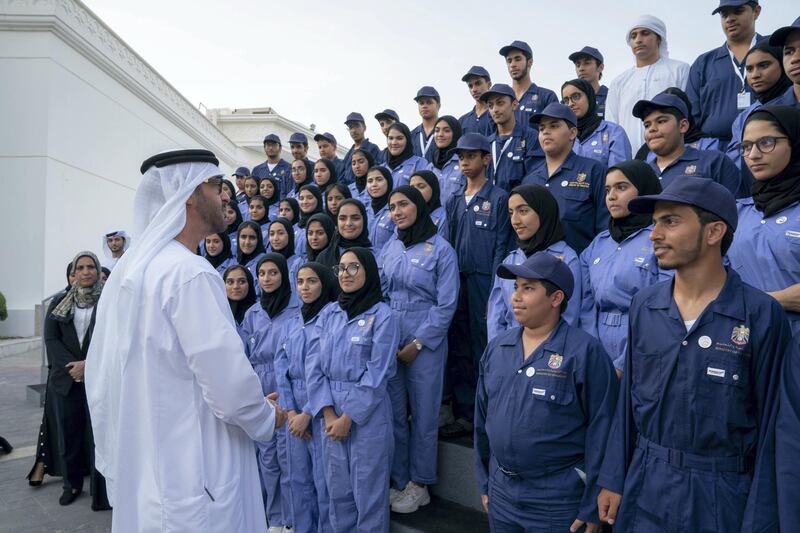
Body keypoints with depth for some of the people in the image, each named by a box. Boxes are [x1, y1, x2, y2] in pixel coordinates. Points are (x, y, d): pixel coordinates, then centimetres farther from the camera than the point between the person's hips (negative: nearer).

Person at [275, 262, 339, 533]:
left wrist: (308, 413, -14)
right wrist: (290, 409, -6)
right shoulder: (294, 322, 11)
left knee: (324, 479, 2)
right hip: (295, 407, 6)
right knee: (298, 477, 16)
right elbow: (282, 365, 5)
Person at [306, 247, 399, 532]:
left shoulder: (382, 315, -7)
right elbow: (313, 365, 0)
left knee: (368, 492, 5)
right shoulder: (328, 313, 7)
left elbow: (376, 375, -12)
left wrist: (348, 418, -13)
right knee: (337, 490, 15)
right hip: (330, 413, 5)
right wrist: (327, 412, -9)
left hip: (368, 414, -4)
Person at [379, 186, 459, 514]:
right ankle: (397, 480, 24)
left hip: (425, 343, -4)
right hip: (389, 341, 5)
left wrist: (417, 343, -12)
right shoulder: (389, 248, 9)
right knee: (393, 413, 10)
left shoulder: (440, 248, -6)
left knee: (423, 414, 6)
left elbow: (446, 305, -10)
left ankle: (418, 484, 22)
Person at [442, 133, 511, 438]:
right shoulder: (454, 202, 14)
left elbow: (501, 248, -8)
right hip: (456, 283, 6)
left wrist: (494, 292, -13)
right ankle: (463, 414, 20)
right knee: (458, 350, 9)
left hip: (484, 284, -6)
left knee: (484, 351, 1)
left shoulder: (498, 199, -3)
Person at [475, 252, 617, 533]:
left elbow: (601, 432, -14)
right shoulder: (496, 348, 2)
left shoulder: (585, 351, -15)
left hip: (558, 500, -5)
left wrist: (591, 508, -11)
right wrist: (484, 483, 12)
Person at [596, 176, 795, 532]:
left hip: (723, 495, -3)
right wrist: (613, 479, 5)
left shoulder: (762, 315, -13)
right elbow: (628, 399, 5)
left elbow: (771, 424, -9)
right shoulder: (643, 305, -1)